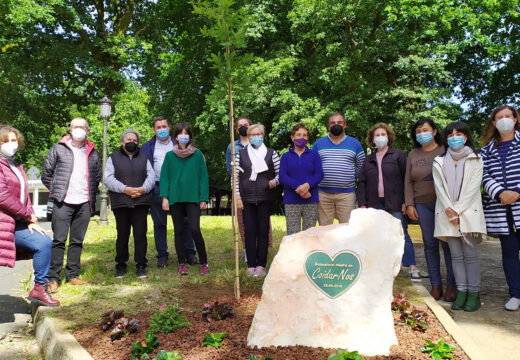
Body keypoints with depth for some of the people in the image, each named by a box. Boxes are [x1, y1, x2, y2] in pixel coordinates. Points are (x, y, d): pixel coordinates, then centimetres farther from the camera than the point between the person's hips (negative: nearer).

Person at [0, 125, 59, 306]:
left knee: (44, 242, -6)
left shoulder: (16, 166, 20)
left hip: (17, 223, 8)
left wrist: (30, 221, 3)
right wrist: (29, 215, -9)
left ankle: (39, 288, 2)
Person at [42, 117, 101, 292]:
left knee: (77, 241, 9)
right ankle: (53, 278, 4)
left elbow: (97, 176, 21)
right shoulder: (58, 149, 4)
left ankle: (72, 275, 18)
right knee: (59, 240, -3)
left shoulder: (93, 153, 12)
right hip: (63, 203, -3)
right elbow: (46, 174, 8)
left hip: (84, 205, 3)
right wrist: (56, 191, 6)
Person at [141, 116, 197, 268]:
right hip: (157, 188, 0)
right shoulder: (147, 147, 11)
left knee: (184, 221, 0)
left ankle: (189, 253, 10)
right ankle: (162, 256, 15)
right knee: (159, 224, 5)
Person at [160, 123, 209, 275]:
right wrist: (164, 197, -4)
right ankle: (182, 263, 19)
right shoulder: (170, 156, 6)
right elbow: (164, 177, 6)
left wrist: (204, 198, -2)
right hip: (175, 199, 2)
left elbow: (203, 177, 3)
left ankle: (204, 263, 4)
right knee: (179, 231, 7)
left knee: (195, 229, -12)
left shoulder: (198, 155, 3)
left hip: (193, 199, -2)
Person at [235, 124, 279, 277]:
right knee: (250, 231, 0)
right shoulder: (241, 154, 8)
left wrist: (275, 181, -13)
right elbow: (235, 176, 6)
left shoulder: (271, 153, 8)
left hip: (265, 198, 0)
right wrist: (237, 196, -1)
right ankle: (251, 265, 7)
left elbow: (280, 172, 9)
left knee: (263, 231, 1)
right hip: (247, 199, 0)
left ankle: (261, 265, 9)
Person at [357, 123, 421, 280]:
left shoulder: (398, 155, 5)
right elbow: (362, 183, 12)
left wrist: (405, 201, -8)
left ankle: (412, 267, -2)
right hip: (375, 204, 3)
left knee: (402, 234, -7)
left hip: (394, 204, -3)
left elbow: (406, 178, -1)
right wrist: (362, 204, 3)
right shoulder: (368, 160, 15)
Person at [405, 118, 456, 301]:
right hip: (423, 205, 3)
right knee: (430, 244, 6)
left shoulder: (445, 151, 1)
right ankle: (436, 285, 13)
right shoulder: (413, 155, 13)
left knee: (448, 243, -2)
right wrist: (409, 204, 4)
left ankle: (452, 285, 10)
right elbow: (408, 181, 12)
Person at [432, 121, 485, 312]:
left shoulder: (475, 160, 7)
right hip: (447, 214, 2)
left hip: (469, 212, -2)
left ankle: (474, 294, 2)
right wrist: (450, 212, -8)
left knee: (470, 254, -4)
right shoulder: (439, 162, 12)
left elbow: (473, 187, -3)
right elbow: (439, 188, 4)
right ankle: (461, 292, 9)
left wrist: (457, 210, -11)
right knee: (456, 255, 4)